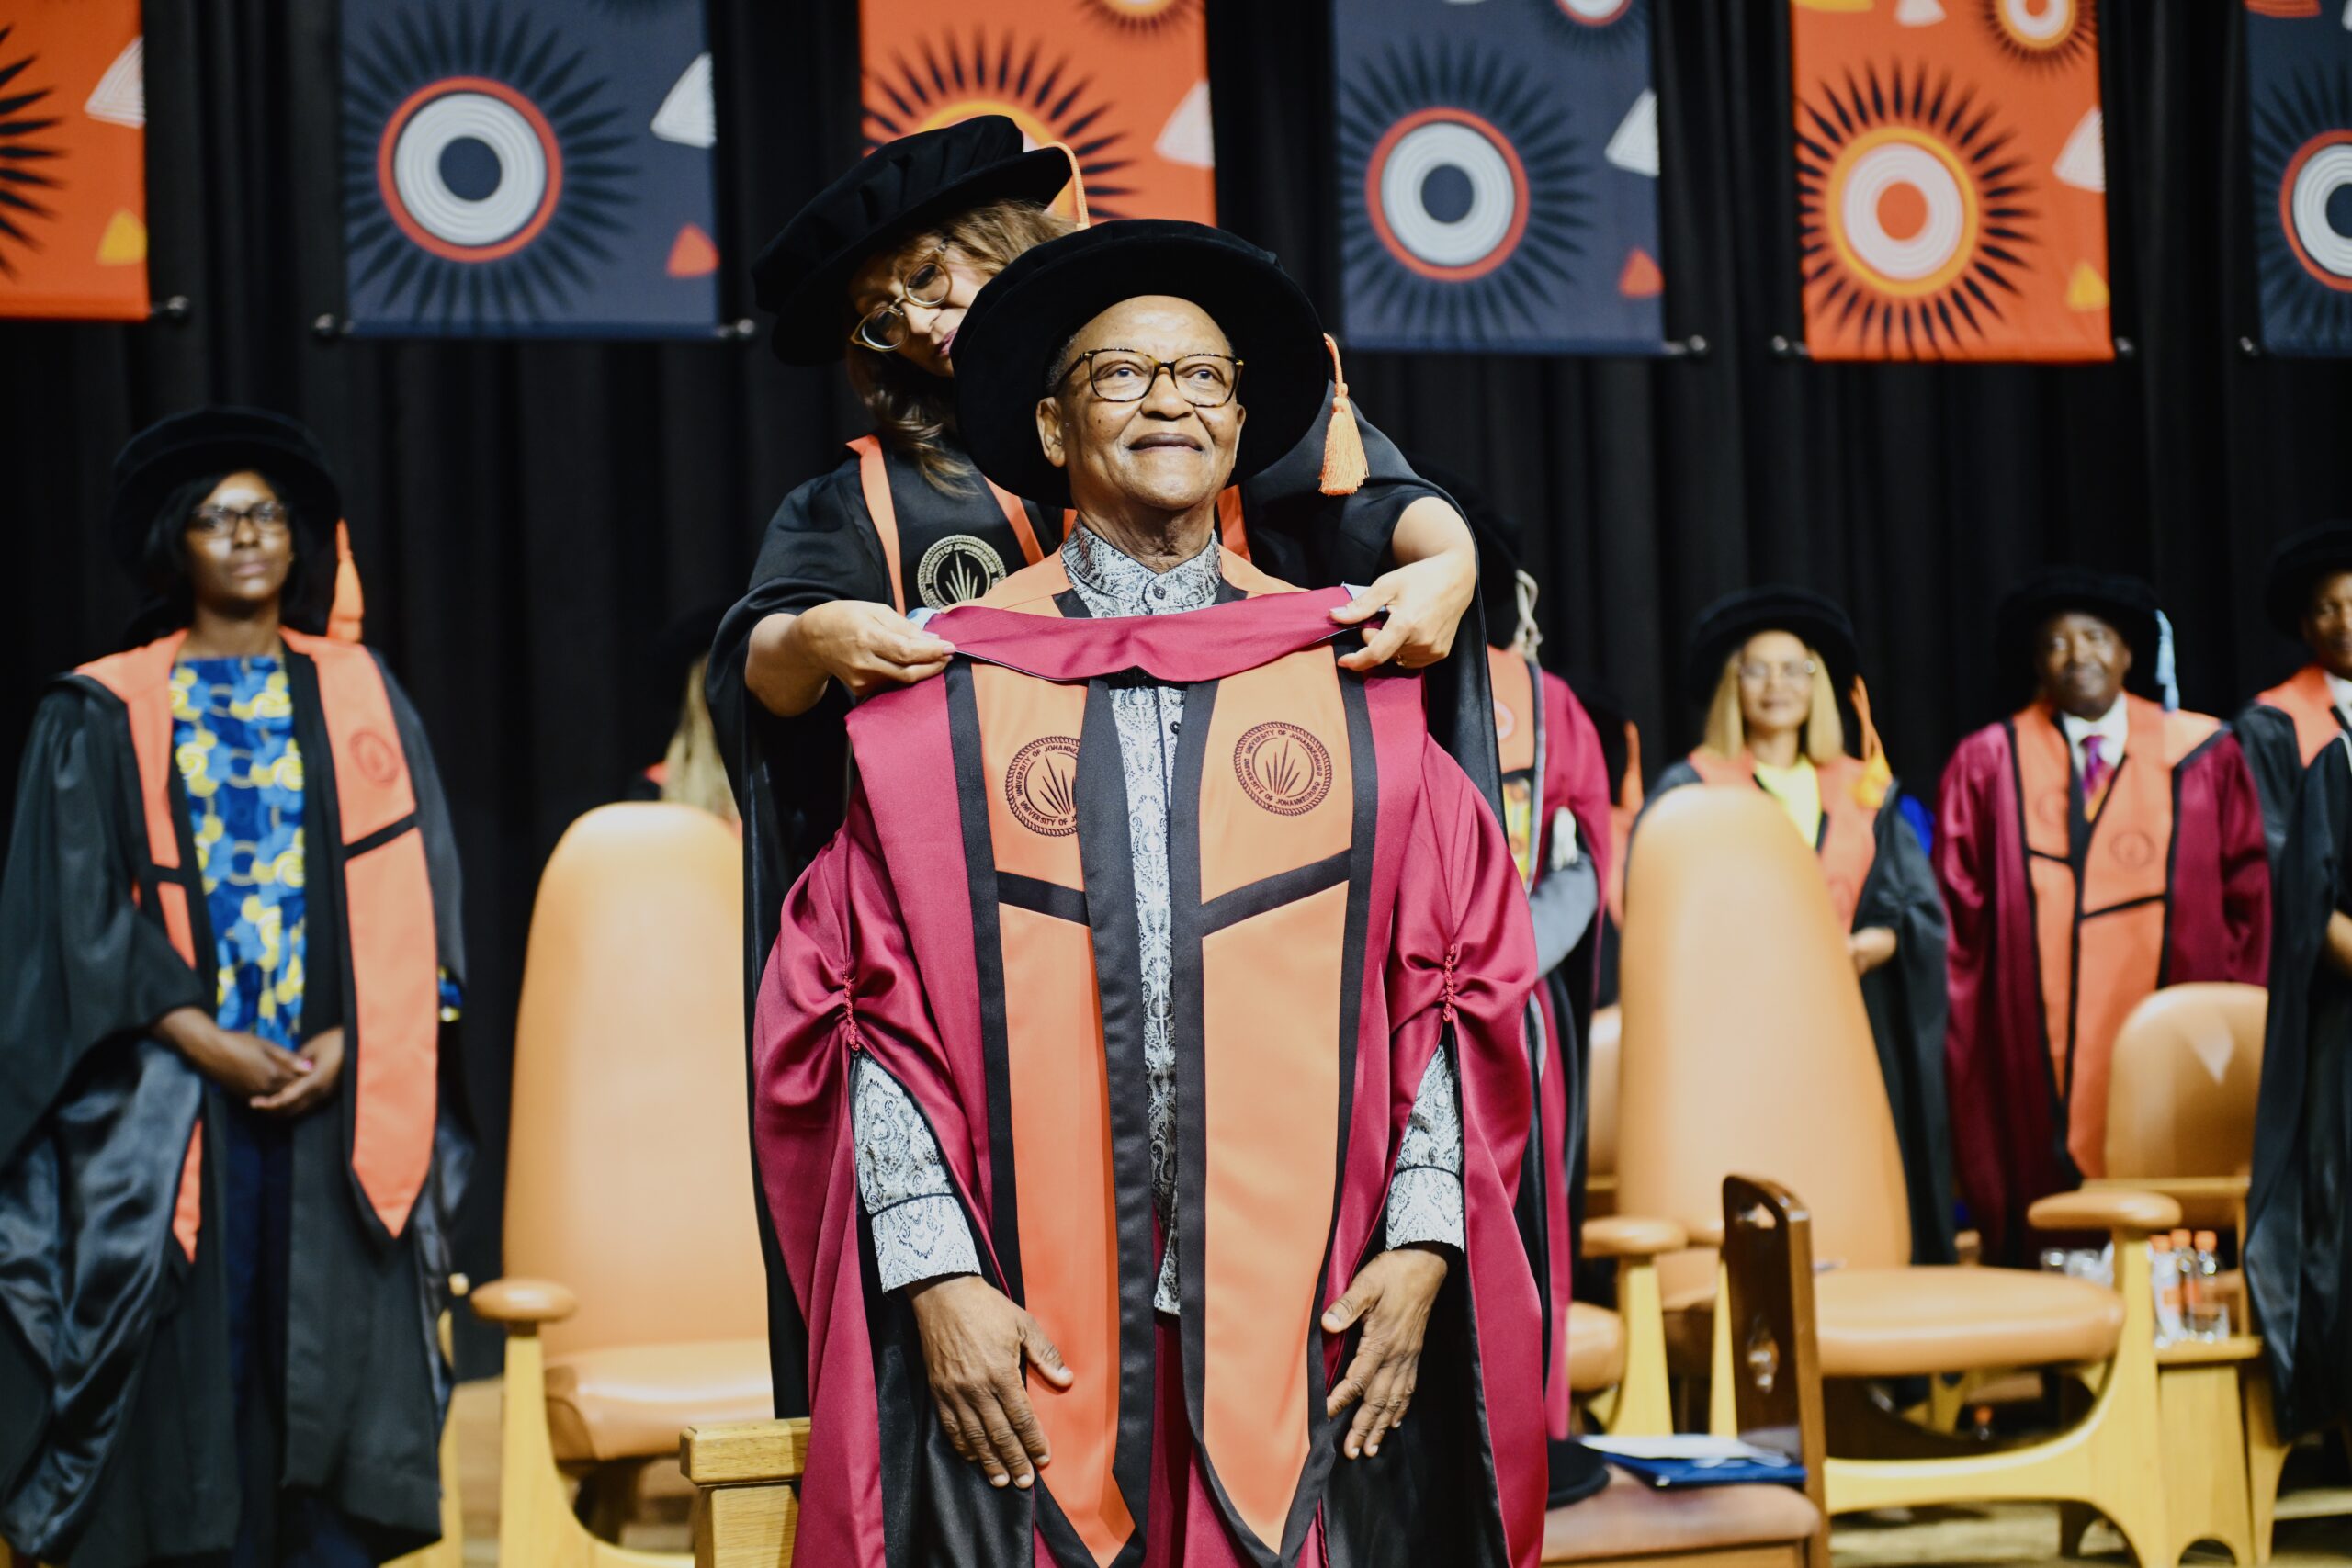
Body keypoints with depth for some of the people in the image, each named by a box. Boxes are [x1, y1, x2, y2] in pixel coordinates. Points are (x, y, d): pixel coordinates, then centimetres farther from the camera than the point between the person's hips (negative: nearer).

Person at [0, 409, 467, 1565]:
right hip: (175, 1098, -1)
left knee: (335, 1360, -2)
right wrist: (205, 1041, -11)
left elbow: (407, 892, 6)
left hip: (339, 1086, 1)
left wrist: (347, 1041, -8)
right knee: (199, 1364, -4)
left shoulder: (361, 697, 12)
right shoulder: (102, 716, 8)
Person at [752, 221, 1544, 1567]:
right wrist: (936, 1277, -9)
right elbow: (874, 1000, 0)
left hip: (1316, 1315, 1)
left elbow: (1455, 977, 5)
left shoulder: (1354, 681, 8)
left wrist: (1422, 1247, -3)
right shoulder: (945, 689, 4)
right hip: (1027, 1329, -1)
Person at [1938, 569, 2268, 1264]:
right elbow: (1958, 920, 6)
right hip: (2035, 1066, -1)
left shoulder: (2203, 755, 10)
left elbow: (2249, 896, 11)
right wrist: (1967, 1044, 0)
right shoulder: (1987, 764, 6)